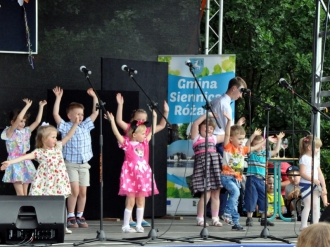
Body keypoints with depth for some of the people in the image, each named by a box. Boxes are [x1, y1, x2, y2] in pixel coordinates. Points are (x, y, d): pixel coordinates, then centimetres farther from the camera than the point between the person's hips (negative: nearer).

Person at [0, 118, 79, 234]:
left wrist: (75, 123, 0)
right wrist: (10, 162, -30)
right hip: (45, 183, -4)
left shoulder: (58, 146, 7)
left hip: (59, 181, 4)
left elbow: (68, 136, 8)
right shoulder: (39, 152, -8)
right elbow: (26, 156, -19)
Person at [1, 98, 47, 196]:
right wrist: (27, 106, -19)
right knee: (20, 194, -11)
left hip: (25, 163, 6)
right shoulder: (10, 132, -8)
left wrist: (41, 106, 8)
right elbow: (18, 119, -22)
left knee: (25, 193, 6)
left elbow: (37, 121, 11)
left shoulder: (26, 132, 10)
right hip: (15, 163, -6)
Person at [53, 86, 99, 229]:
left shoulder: (85, 126, 10)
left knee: (83, 191, 5)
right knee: (74, 190, -13)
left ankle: (80, 217, 14)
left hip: (84, 164, 5)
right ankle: (70, 217, -5)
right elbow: (55, 114, -13)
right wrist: (58, 98, -14)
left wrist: (94, 97, 9)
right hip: (71, 164, -4)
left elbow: (95, 112, 12)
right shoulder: (66, 127, -2)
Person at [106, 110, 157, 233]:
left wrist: (154, 117, 22)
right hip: (131, 174, -6)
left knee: (141, 201, 8)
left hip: (142, 174, 6)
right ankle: (125, 226, 1)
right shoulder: (127, 143, -7)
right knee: (131, 201, -5)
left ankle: (139, 225, 14)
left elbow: (152, 132, 20)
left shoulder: (143, 143, 11)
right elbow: (117, 133, -18)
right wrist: (112, 121, -24)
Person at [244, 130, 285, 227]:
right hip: (251, 178, -5)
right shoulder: (251, 153, 0)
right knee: (251, 198, -4)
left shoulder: (265, 154, 13)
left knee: (263, 198, 8)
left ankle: (264, 219, 17)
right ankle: (249, 218, 3)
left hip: (261, 179, 5)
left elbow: (276, 151, 21)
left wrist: (279, 139, 16)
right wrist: (254, 135, -26)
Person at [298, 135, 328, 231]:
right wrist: (313, 180, -25)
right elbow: (302, 173, -19)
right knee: (308, 205, -7)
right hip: (306, 184, -7)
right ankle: (303, 225, -2)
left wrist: (324, 187, 9)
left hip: (314, 185, 7)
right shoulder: (304, 158, -11)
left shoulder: (316, 159, 14)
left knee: (316, 205, 5)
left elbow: (320, 174, 14)